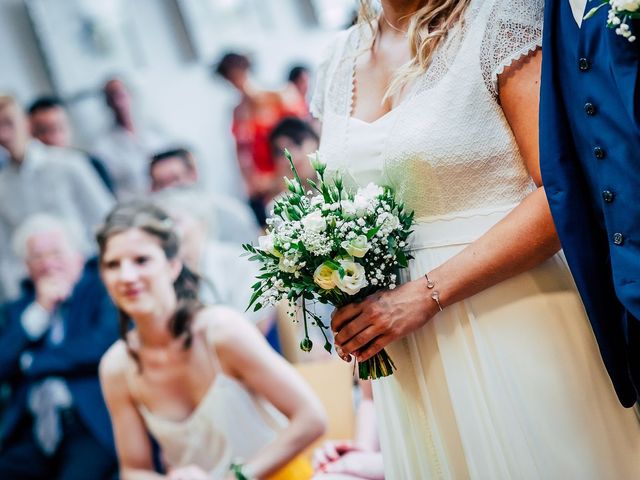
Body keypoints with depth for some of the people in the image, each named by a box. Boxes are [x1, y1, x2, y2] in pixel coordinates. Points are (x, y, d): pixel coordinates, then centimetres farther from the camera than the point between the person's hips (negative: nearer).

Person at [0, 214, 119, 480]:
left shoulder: (103, 286, 9)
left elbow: (106, 343, -7)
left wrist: (31, 361, 3)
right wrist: (39, 310, 2)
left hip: (92, 423, -4)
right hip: (33, 432, 4)